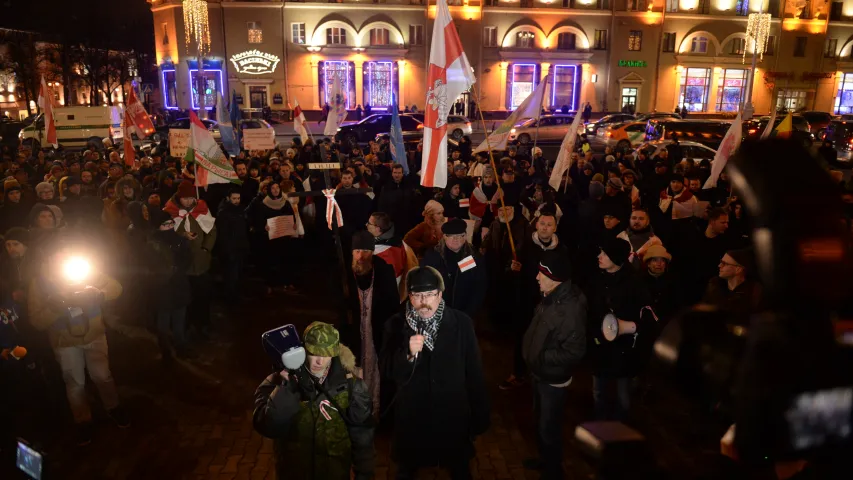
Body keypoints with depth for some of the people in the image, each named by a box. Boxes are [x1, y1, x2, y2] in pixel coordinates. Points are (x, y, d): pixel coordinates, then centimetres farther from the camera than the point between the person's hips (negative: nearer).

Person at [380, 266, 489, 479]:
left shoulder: (461, 323, -12)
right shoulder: (396, 325, -10)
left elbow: (474, 372, -5)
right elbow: (387, 371, -12)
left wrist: (480, 414, 0)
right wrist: (408, 354, -30)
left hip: (453, 417, 0)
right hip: (411, 418, 1)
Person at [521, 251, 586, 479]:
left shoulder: (570, 308, -31)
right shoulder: (551, 297, -4)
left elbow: (574, 352, -29)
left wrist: (540, 357, -25)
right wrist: (531, 351, 2)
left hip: (553, 379, -8)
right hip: (540, 373, 8)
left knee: (549, 428, 11)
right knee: (540, 421, 27)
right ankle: (545, 459, 50)